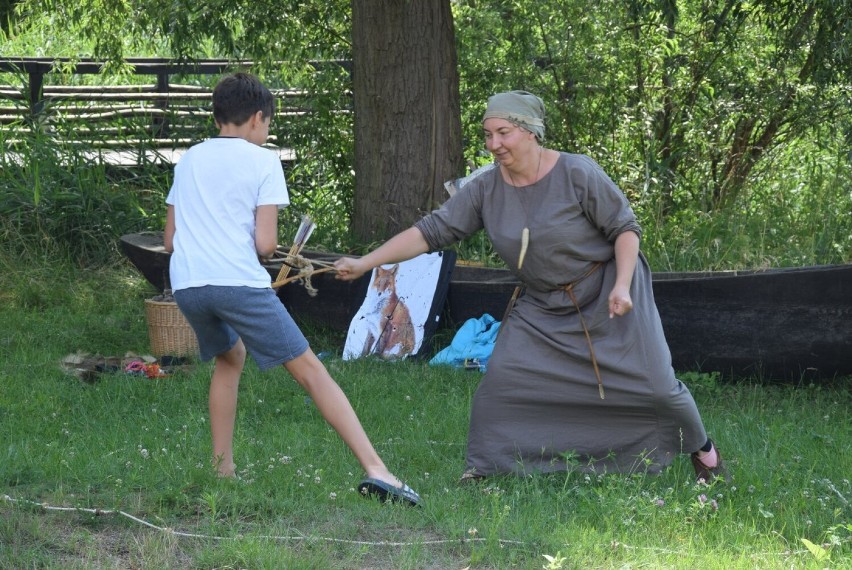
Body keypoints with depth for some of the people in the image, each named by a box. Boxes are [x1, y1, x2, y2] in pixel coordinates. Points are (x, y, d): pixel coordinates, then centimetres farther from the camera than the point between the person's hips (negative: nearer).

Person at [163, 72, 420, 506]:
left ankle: (222, 470, 27)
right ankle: (375, 469, -13)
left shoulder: (188, 161, 21)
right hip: (239, 281, -5)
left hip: (185, 285, 5)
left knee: (229, 357, 31)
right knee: (309, 369, -3)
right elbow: (264, 243, -2)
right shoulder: (262, 161, 6)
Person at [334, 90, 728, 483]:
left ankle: (702, 448, 25)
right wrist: (365, 263, -20)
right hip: (543, 307, 4)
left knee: (654, 385, 0)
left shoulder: (577, 175, -21)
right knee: (500, 379, -10)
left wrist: (622, 286, -26)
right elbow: (431, 231, -12)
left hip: (607, 293, -4)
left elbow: (625, 229, -13)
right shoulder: (485, 191, -10)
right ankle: (482, 467, 5)